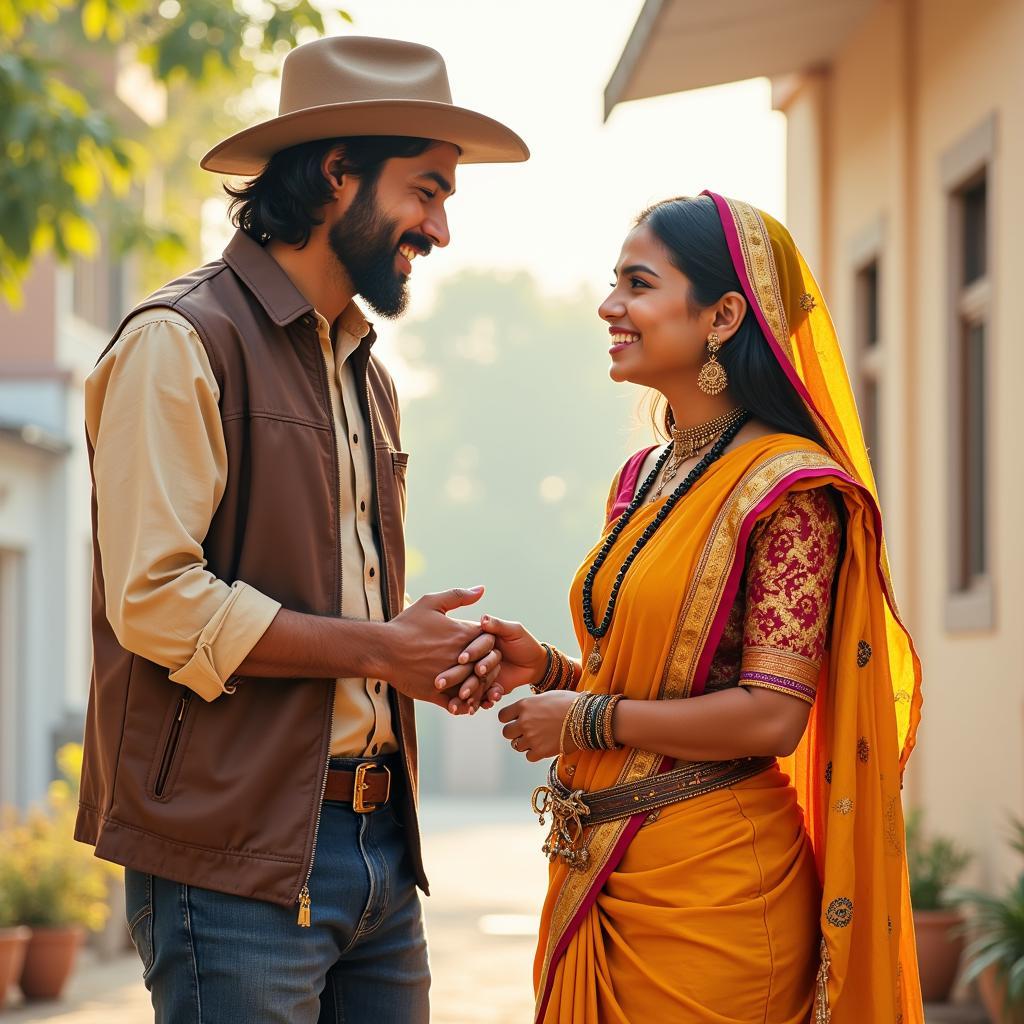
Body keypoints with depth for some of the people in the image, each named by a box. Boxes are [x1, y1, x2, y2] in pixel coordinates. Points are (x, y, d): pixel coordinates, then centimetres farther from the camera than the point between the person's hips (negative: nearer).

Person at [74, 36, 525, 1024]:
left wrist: (435, 659, 4)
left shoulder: (366, 374, 20)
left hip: (376, 844, 8)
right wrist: (378, 649, -12)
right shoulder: (178, 344, -8)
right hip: (236, 859, -8)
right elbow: (155, 601, -18)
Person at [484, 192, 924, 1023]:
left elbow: (771, 716, -20)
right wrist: (549, 668, 2)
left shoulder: (785, 486, -13)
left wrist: (584, 720, -13)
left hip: (708, 883, -8)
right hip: (598, 874, 8)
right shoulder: (644, 479, 12)